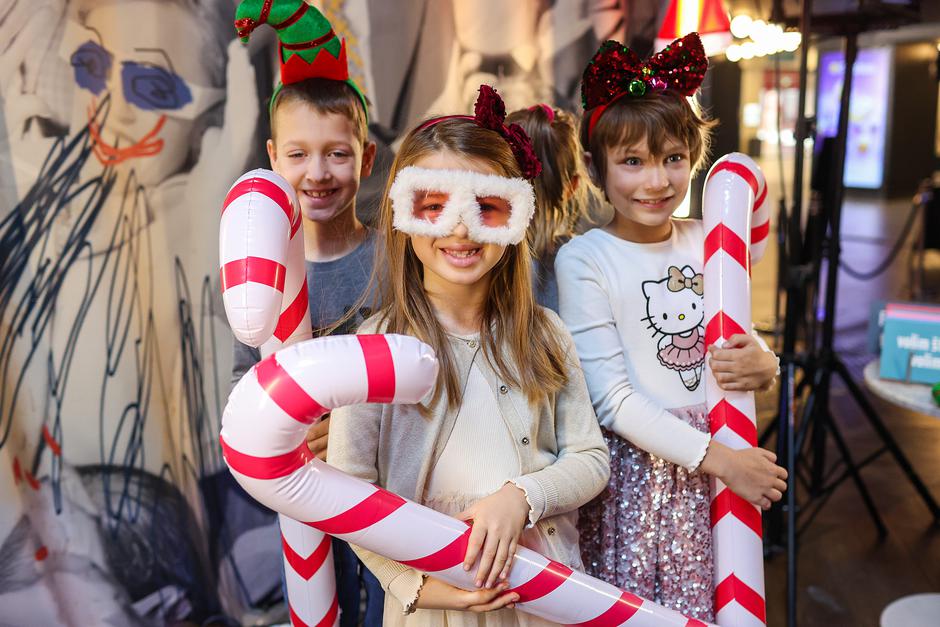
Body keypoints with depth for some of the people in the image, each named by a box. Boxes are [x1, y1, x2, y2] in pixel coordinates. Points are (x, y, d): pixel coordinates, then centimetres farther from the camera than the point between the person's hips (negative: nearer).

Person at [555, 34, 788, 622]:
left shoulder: (711, 243, 3)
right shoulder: (583, 259, -12)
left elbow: (748, 347, 13)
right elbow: (610, 398, -15)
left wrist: (766, 366, -10)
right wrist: (716, 458, -17)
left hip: (724, 461, 4)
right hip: (635, 468, -4)